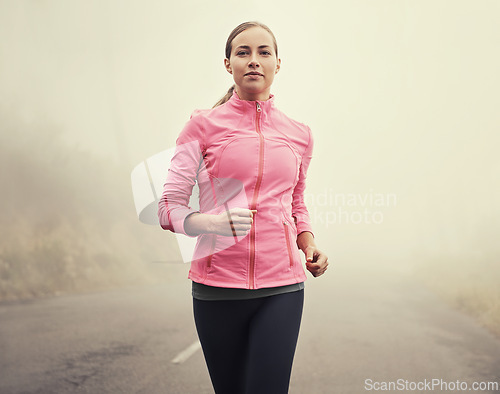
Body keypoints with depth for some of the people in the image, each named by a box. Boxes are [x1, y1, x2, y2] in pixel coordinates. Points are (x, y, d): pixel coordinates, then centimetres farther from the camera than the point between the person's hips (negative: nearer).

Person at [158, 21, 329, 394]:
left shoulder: (299, 135, 10)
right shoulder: (204, 125, 0)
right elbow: (169, 208, -2)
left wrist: (310, 246, 5)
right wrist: (215, 222, -22)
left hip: (281, 285, 1)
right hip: (217, 285, -1)